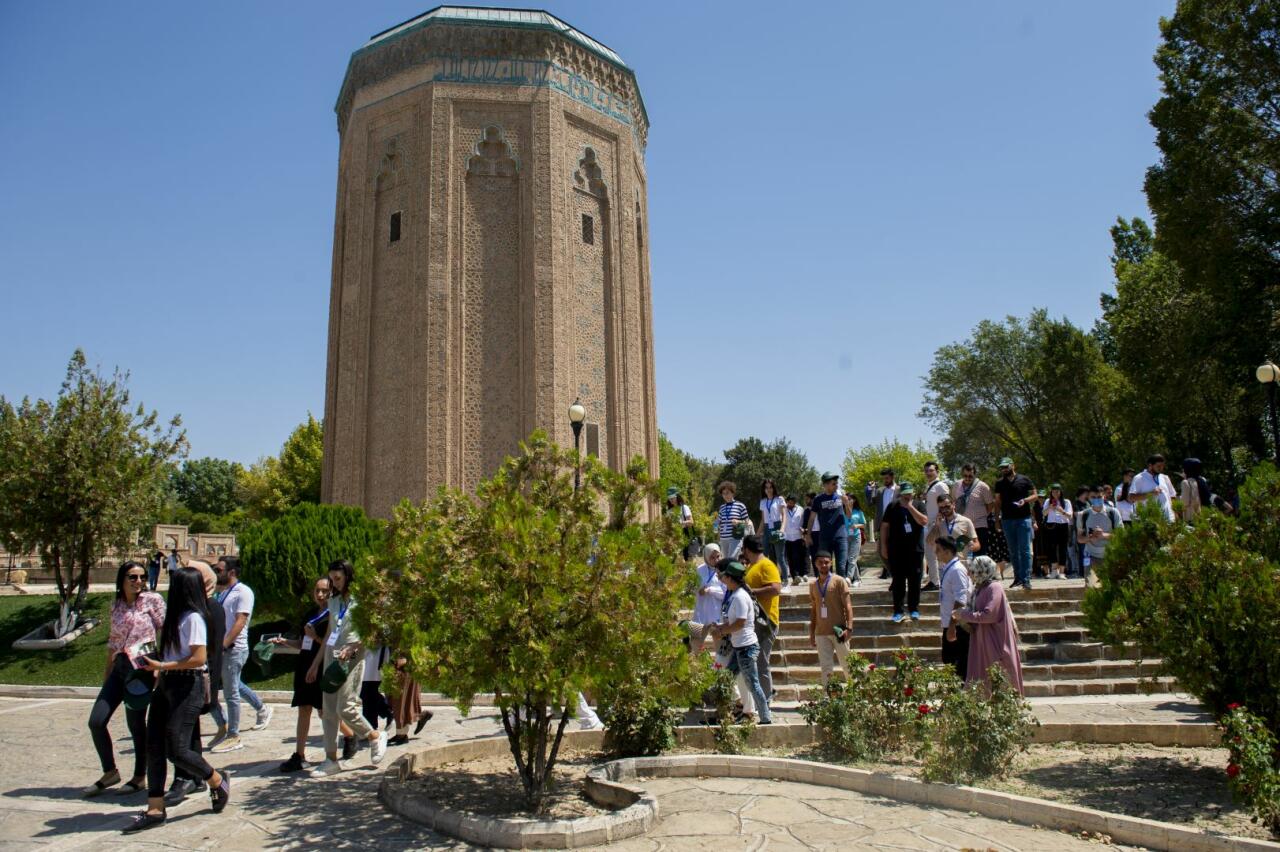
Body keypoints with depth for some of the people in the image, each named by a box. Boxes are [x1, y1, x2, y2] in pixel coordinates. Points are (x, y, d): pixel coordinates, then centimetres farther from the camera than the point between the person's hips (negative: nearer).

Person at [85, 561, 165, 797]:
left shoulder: (152, 600, -5)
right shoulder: (116, 605, 11)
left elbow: (164, 632, -7)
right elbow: (113, 640, 18)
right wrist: (107, 671, 20)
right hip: (119, 666, 6)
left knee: (136, 724, 1)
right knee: (96, 721, 3)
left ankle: (140, 777, 17)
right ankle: (110, 772, 21)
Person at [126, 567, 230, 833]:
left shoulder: (193, 618, -13)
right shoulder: (176, 616, 15)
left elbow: (199, 658, -20)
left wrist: (162, 666, -17)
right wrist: (159, 669, 3)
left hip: (188, 685, -9)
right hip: (167, 684, 9)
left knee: (177, 750, -8)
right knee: (154, 747, 5)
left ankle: (218, 781, 16)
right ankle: (155, 810, 10)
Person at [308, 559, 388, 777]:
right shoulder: (334, 601, 15)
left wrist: (351, 648, -22)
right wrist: (316, 663, 19)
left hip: (352, 658, -7)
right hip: (332, 656, 7)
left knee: (345, 708, -11)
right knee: (328, 710, 5)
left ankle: (376, 737, 13)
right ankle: (331, 759, 12)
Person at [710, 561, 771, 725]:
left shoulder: (740, 597, -18)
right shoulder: (732, 594, 10)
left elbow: (740, 623, -22)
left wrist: (721, 631, -13)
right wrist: (720, 627, 0)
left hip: (746, 647, -10)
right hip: (739, 646, 10)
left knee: (752, 684, -2)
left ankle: (766, 718, 6)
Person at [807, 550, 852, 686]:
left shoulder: (839, 581, -2)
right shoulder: (813, 585, 11)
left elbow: (848, 605, -7)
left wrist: (849, 627, -17)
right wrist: (811, 634, 12)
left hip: (838, 630, -4)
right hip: (821, 633, 4)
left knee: (846, 664, 3)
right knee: (825, 667, 4)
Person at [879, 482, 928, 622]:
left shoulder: (918, 506, 4)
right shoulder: (892, 508, 5)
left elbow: (923, 521, -13)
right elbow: (884, 527, 6)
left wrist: (910, 506, -15)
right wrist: (883, 546, 1)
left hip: (915, 550, 0)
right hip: (896, 551, 0)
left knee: (914, 580, 4)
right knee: (898, 581, 2)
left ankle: (914, 609, 15)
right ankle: (898, 611, 8)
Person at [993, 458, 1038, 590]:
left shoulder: (1024, 480, 2)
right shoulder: (1000, 483, 12)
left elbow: (1035, 495, 5)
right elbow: (998, 502, 15)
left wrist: (1025, 500, -14)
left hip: (1023, 519, -4)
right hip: (1007, 520, 4)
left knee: (1025, 550, -6)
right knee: (1013, 551, 7)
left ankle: (1026, 579, -5)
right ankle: (1018, 578, 13)